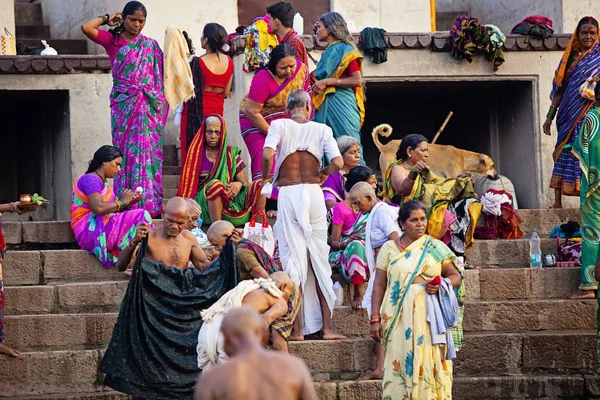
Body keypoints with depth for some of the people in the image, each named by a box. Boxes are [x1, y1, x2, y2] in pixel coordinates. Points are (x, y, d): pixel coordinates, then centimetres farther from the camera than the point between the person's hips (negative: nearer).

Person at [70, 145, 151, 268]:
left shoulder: (102, 184, 25)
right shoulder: (90, 179, -7)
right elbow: (98, 208, -22)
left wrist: (129, 203, 2)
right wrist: (121, 202, -9)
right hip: (90, 230, -10)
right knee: (141, 216, -18)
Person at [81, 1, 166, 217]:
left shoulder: (151, 45, 11)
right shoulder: (112, 41, 7)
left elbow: (160, 76, 10)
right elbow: (86, 28, -7)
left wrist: (161, 103, 1)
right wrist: (107, 19, 7)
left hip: (148, 108, 0)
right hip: (123, 106, 0)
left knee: (146, 151, -5)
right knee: (125, 152, -3)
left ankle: (149, 205, -6)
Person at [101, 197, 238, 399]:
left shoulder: (189, 239, 5)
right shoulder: (149, 237, -11)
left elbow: (206, 267, 16)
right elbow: (121, 265, -18)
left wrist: (227, 251, 2)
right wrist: (134, 242, -34)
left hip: (181, 309, 4)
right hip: (153, 307, -4)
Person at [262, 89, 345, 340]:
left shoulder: (280, 125, 2)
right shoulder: (322, 129, 6)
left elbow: (267, 155, -14)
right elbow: (338, 163, -5)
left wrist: (266, 177, 4)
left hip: (288, 195, -1)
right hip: (313, 193, 1)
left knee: (293, 259, -1)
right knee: (319, 259, 8)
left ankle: (297, 329, -3)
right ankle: (326, 327, 8)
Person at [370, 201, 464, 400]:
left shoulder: (436, 248, 9)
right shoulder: (389, 248, 8)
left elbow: (456, 276, 12)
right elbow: (379, 286, 7)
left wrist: (441, 285, -10)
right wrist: (375, 319, 0)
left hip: (429, 317, 0)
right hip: (400, 318, 0)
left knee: (429, 364, -5)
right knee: (400, 364, -6)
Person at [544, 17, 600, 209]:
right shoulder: (571, 57, 13)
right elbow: (560, 89, 15)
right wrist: (550, 116, 13)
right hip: (570, 116, 3)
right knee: (564, 154, -1)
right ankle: (557, 201, -1)